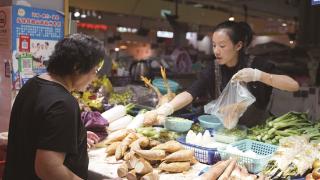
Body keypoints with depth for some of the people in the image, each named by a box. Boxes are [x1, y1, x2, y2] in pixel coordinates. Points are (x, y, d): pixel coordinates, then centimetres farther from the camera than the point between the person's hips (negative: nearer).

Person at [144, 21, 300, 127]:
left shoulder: (256, 65, -14)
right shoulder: (213, 69, -8)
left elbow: (294, 86, -21)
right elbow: (190, 93, -22)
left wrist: (258, 75, -34)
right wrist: (165, 109, -40)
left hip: (256, 132, -1)